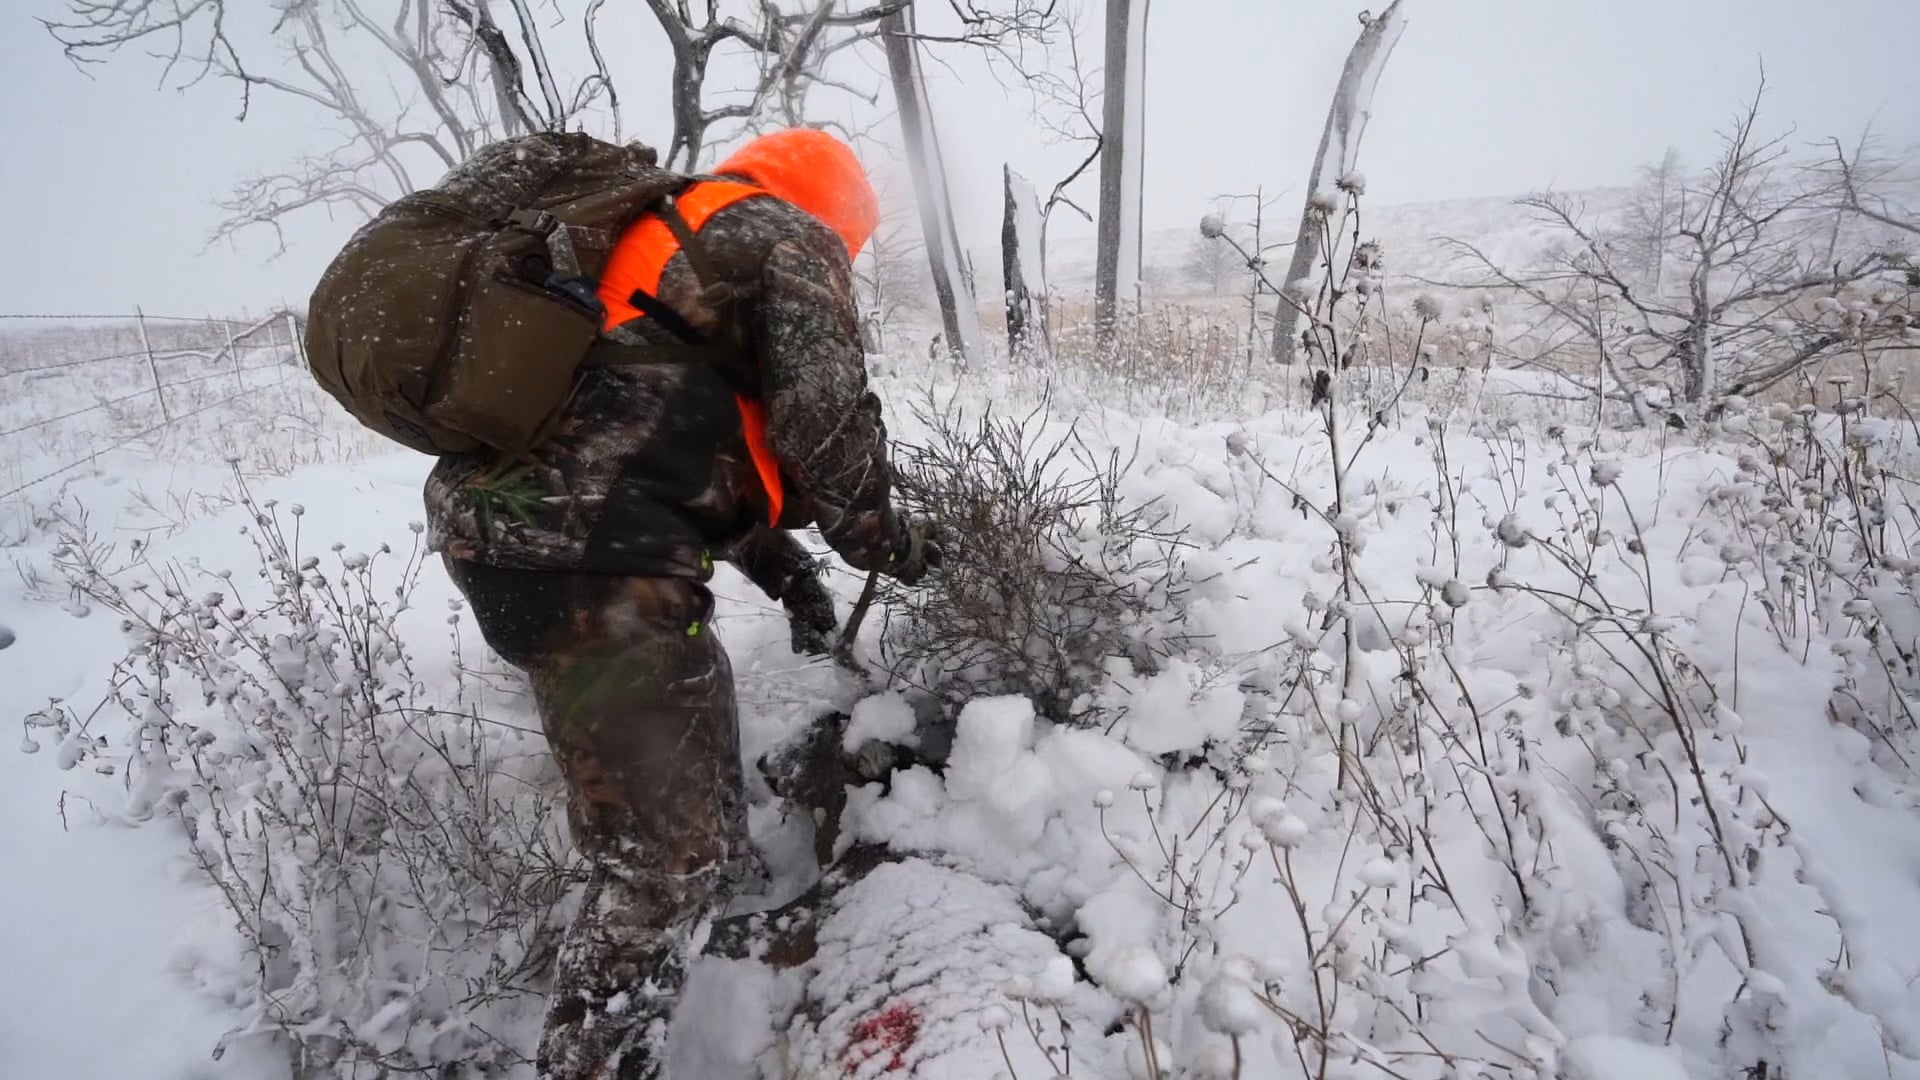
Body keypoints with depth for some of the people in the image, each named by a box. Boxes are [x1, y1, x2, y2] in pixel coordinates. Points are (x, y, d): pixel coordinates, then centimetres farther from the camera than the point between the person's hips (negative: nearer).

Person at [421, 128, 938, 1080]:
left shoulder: (666, 236, 31)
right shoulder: (789, 239, 3)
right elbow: (822, 422, -9)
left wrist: (783, 567, 27)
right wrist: (884, 540, 10)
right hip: (592, 559, -11)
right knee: (676, 858, -1)